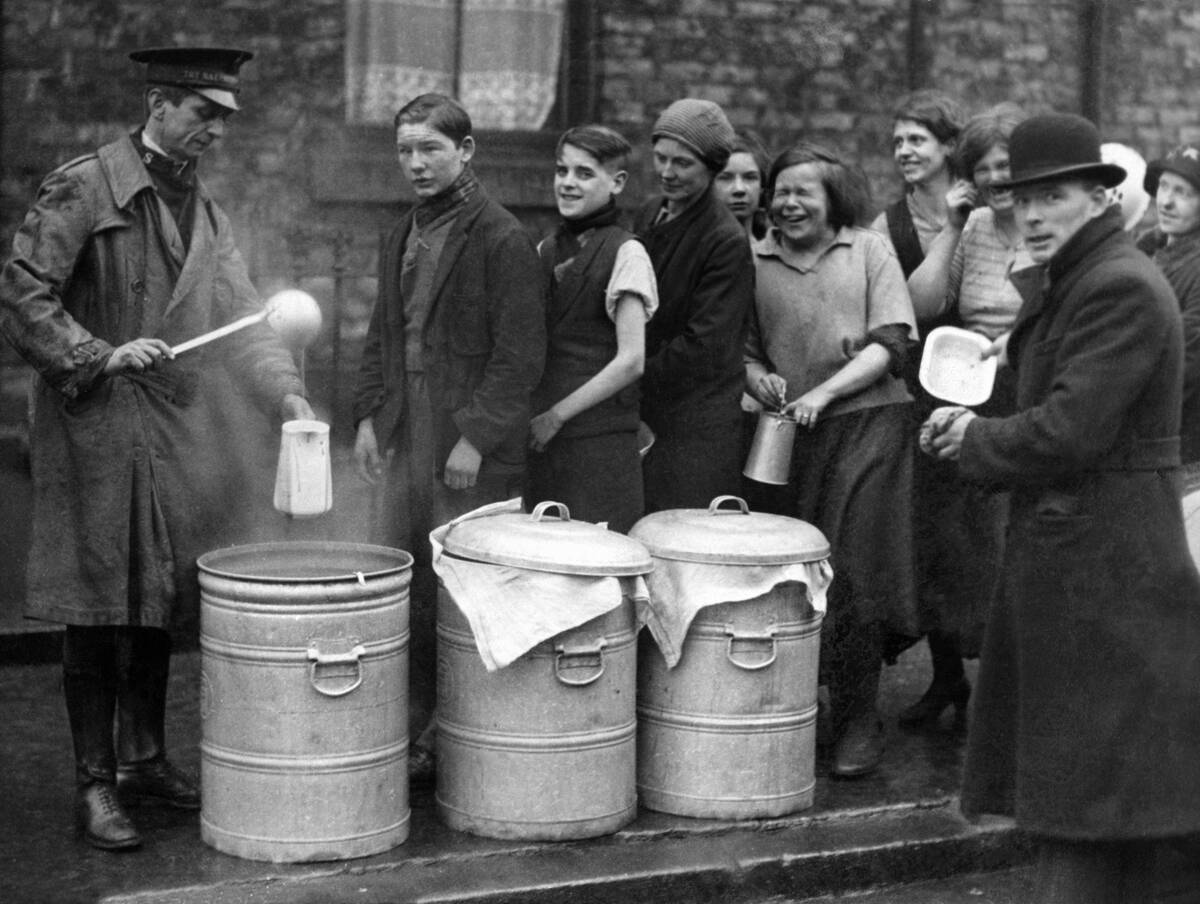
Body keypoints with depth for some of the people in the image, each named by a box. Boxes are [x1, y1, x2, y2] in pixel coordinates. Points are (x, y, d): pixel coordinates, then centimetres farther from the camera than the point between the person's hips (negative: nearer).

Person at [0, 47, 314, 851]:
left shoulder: (205, 211, 14)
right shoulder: (82, 189, -7)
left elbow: (241, 311, 10)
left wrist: (286, 390, -4)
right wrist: (100, 356, -19)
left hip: (180, 434, 7)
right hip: (98, 430, -6)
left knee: (160, 605, 13)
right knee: (99, 611, -3)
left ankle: (145, 759, 26)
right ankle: (95, 785, 5)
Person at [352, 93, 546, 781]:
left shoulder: (503, 240, -8)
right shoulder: (402, 238, 16)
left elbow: (519, 355, -13)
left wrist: (476, 437, -17)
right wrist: (369, 415, 12)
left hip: (472, 453, -7)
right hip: (402, 443, 7)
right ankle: (414, 734, 17)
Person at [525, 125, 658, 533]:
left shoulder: (626, 255, -7)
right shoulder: (546, 251, 12)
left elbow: (631, 361, -13)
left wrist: (556, 416, -12)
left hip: (601, 442, -6)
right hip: (542, 438, 6)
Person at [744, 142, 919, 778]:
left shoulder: (869, 250, 6)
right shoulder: (756, 261, 11)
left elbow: (890, 344, -1)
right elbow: (743, 348, 16)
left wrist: (823, 393, -12)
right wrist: (759, 378, -6)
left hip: (868, 422, -2)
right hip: (789, 435, 2)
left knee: (854, 574, -7)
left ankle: (858, 721, 2)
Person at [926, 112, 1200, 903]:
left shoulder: (1120, 287, -17)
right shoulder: (1061, 283, 15)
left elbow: (1068, 430, -23)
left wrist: (976, 440, -8)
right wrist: (977, 432, -2)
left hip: (1100, 564, -10)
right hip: (1067, 550, 10)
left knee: (1090, 789, -2)